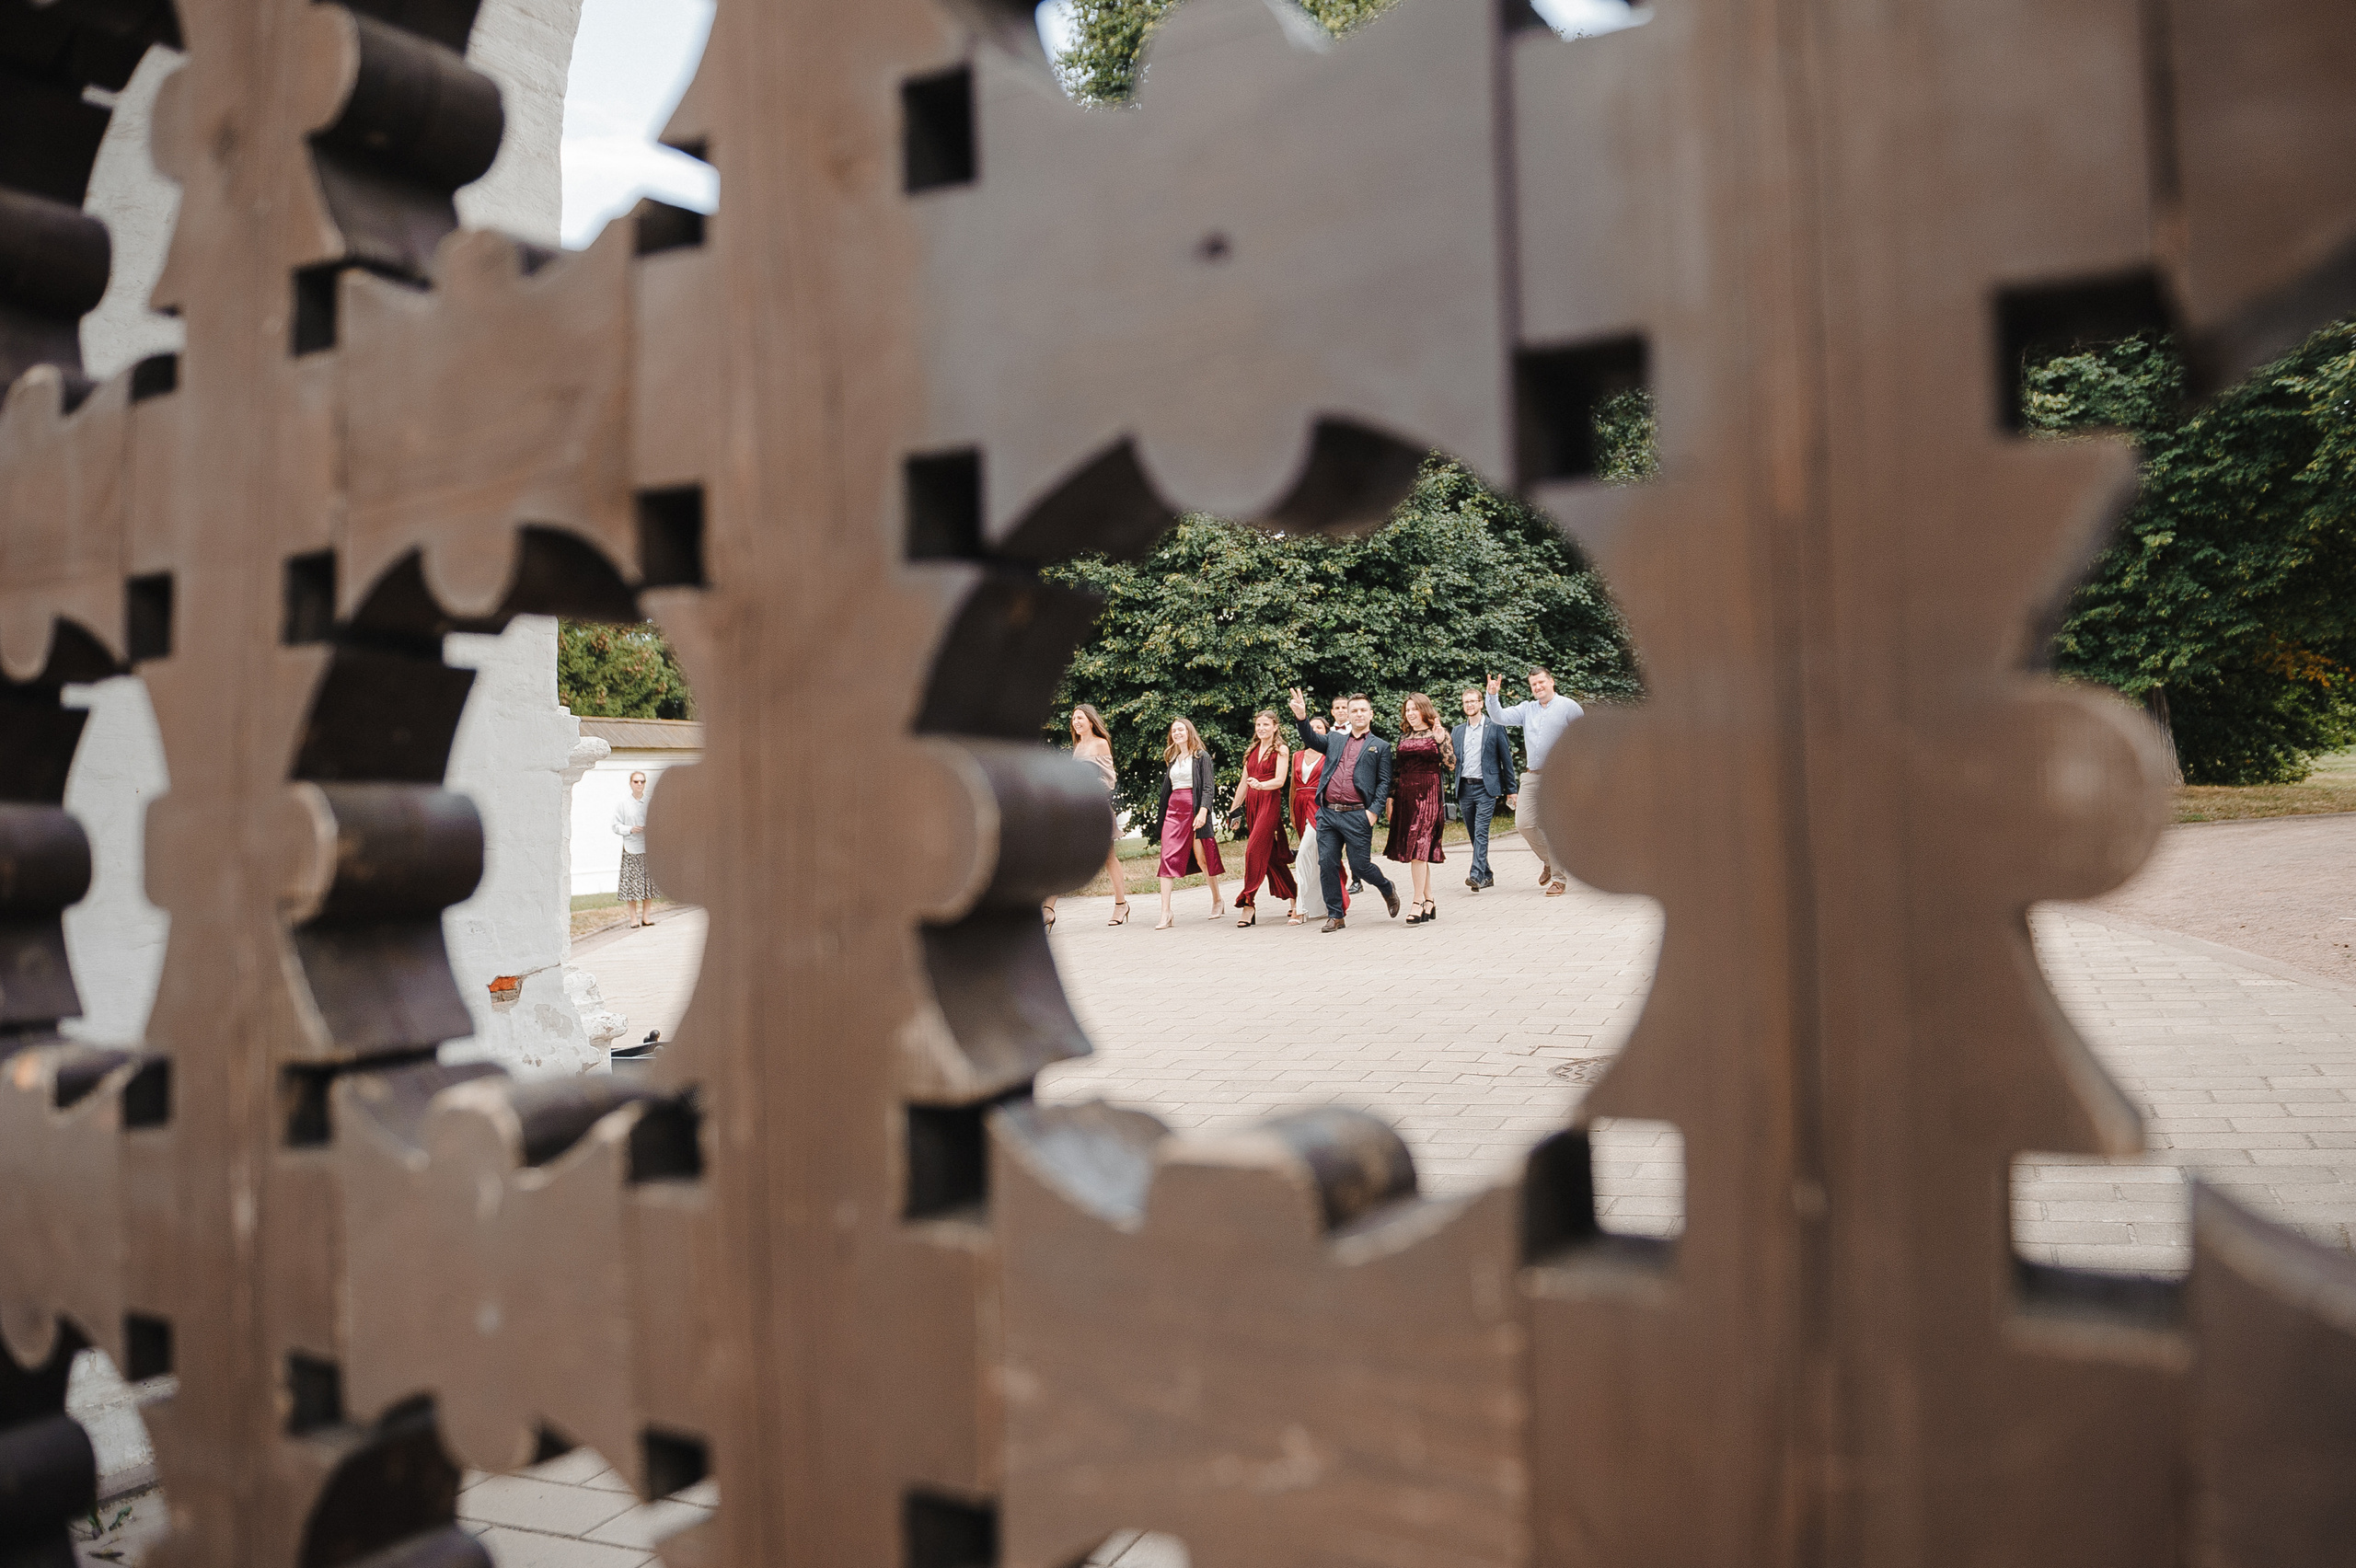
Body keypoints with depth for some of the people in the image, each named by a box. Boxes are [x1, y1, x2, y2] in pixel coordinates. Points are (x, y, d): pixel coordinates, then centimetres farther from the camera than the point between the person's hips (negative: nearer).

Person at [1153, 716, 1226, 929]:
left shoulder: (1202, 756, 0)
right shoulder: (1172, 759, 17)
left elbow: (1207, 787, -8)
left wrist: (1203, 811, -22)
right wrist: (1162, 817, 16)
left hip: (1194, 808, -5)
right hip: (1173, 810, 5)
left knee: (1202, 857, 2)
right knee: (1168, 859, -8)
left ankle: (1217, 899, 25)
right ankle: (1165, 913, -13)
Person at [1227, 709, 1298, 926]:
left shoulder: (1281, 750, -1)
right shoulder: (1252, 751, 17)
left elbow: (1280, 780, -12)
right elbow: (1244, 782, 20)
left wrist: (1260, 785, -30)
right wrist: (1233, 810, 18)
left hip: (1271, 802, -6)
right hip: (1252, 804, 7)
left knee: (1255, 850, -15)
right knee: (1272, 855, 8)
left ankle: (1249, 903, -14)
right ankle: (1292, 899, 19)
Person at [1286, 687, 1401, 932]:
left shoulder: (1380, 746, 9)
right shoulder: (1335, 739, 19)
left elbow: (1384, 783, 4)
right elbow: (1312, 740, 4)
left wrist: (1374, 811, -9)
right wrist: (1302, 718, -14)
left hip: (1357, 816, -4)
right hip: (1327, 813, 4)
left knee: (1360, 865, -3)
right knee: (1327, 864, 1)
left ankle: (1388, 889, 27)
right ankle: (1334, 915, 11)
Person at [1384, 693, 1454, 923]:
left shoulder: (1437, 734, 2)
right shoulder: (1404, 737, 15)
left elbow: (1451, 764, -6)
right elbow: (1396, 769, 15)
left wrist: (1441, 741, -18)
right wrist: (1390, 798, 10)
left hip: (1427, 794, -5)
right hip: (1405, 796, 5)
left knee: (1418, 848, -13)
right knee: (1418, 852, 6)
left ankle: (1418, 904, -12)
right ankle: (1429, 903, 13)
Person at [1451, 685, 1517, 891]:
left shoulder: (1495, 727, 1)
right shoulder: (1457, 731, 14)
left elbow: (1506, 759, 3)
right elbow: (1453, 761, 14)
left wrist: (1510, 790, 1)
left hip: (1486, 788, -5)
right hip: (1464, 789, 5)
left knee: (1481, 832, -15)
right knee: (1473, 835, 8)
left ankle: (1477, 875, -23)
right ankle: (1487, 876, 18)